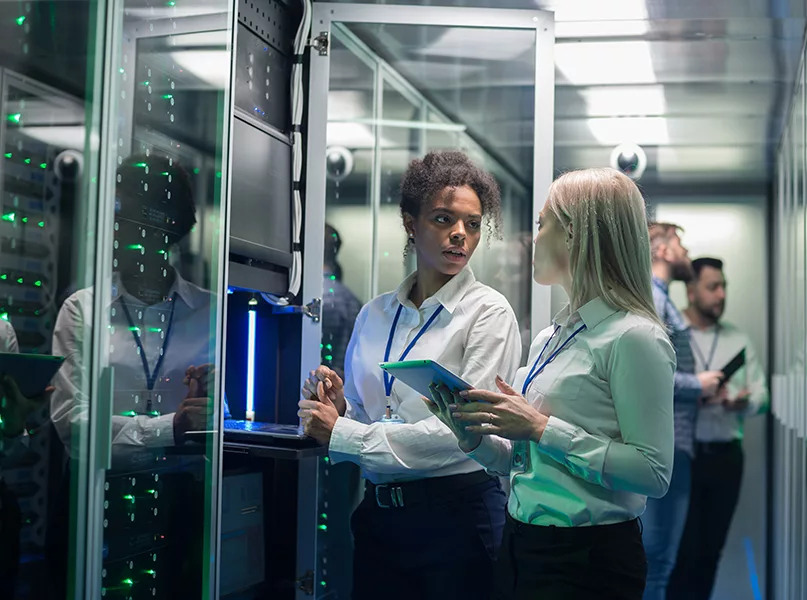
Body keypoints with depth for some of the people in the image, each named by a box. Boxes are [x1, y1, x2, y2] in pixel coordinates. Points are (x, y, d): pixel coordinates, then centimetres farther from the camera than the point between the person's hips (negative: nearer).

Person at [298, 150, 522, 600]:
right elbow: (357, 418, 13)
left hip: (458, 512, -4)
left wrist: (342, 434, -14)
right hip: (379, 510, 4)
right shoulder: (375, 314, 9)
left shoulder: (488, 311, -6)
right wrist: (338, 406, -10)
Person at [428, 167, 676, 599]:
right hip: (521, 544, 7)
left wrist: (542, 428, -21)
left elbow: (653, 473, -20)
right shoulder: (549, 339, 10)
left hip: (587, 560, -7)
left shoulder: (634, 337, -14)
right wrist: (475, 438, -4)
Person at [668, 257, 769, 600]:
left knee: (712, 546, 11)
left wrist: (744, 401, -14)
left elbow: (761, 393, 8)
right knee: (682, 547, -3)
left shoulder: (739, 340, 12)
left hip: (725, 455, 4)